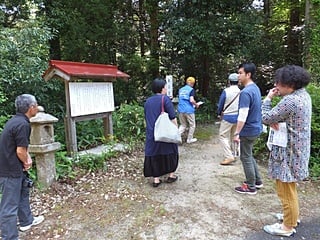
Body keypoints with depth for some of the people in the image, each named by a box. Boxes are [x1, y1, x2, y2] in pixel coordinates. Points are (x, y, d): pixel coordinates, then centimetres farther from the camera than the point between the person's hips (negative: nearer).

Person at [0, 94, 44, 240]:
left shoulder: (16, 120, 8)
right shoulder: (22, 124, -23)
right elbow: (20, 151, -23)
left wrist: (28, 158, 2)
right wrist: (26, 162, -3)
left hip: (12, 167, 10)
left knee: (23, 192, 25)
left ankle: (26, 221, 42)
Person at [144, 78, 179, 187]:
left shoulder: (148, 101, 8)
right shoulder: (165, 99, -9)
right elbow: (173, 118, -12)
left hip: (151, 134, 4)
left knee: (154, 155, 9)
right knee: (170, 153, 15)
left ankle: (156, 179, 11)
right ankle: (171, 175, 25)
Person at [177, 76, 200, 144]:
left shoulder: (181, 89, 11)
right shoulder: (191, 90, -7)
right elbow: (191, 100, -18)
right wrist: (196, 105, 2)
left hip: (181, 110, 5)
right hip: (189, 110, -5)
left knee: (183, 125, 17)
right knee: (192, 125, 13)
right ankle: (189, 139, 21)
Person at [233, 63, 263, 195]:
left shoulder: (245, 92, -22)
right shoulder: (255, 88, 8)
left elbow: (243, 116, -25)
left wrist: (237, 133, -20)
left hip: (248, 131, -9)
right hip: (255, 128, 9)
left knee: (246, 158, 4)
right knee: (249, 155, 22)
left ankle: (251, 187, 17)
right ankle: (257, 181, 33)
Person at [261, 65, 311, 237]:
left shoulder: (290, 101, -26)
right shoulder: (303, 95, 7)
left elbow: (265, 118, -19)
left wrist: (268, 98, -6)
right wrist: (275, 121, -8)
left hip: (288, 152, -10)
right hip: (296, 150, 10)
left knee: (286, 190, 5)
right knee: (289, 188, 26)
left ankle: (288, 227, 21)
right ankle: (292, 215, 43)